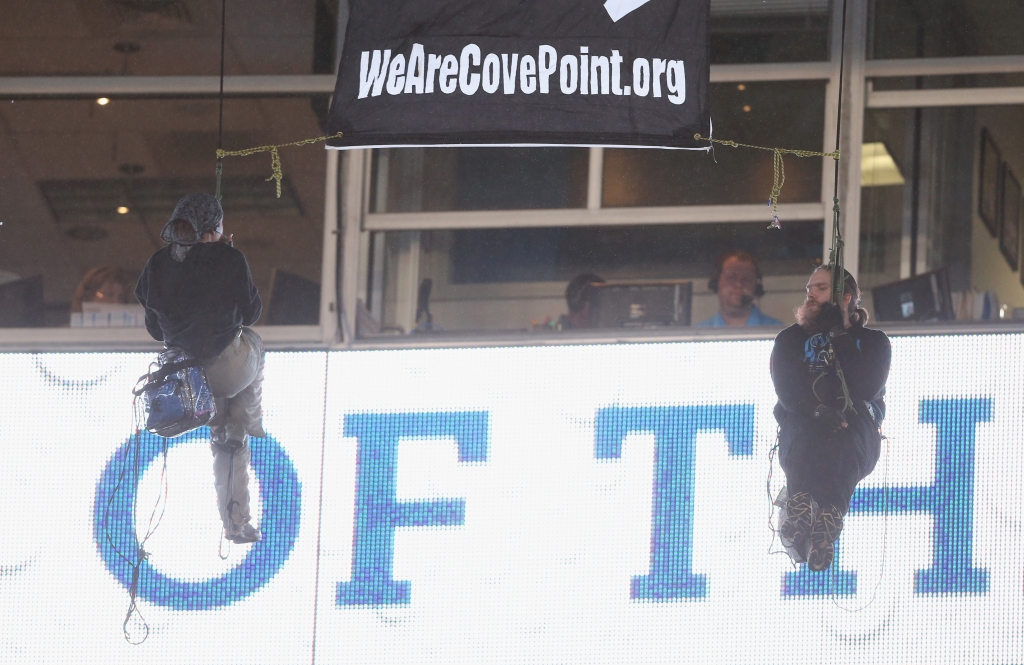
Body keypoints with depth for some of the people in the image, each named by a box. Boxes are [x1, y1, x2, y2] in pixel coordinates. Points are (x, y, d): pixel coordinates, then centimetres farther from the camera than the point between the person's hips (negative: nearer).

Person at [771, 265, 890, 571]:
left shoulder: (872, 341, 15)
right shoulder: (790, 340, 18)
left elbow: (866, 388, -5)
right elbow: (788, 391, 0)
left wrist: (841, 338, -5)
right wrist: (818, 411, -20)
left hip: (855, 434, -1)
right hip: (801, 429, 1)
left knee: (841, 442, -38)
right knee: (804, 431, -37)